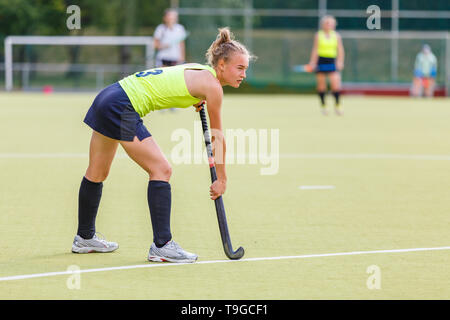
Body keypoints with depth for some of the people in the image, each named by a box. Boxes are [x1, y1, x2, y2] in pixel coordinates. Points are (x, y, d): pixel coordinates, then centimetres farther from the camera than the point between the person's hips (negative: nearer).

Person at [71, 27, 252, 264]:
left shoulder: (196, 71, 13)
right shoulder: (212, 86, -12)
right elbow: (218, 137, -5)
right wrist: (221, 178, 5)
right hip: (121, 108, -10)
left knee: (97, 174, 20)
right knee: (161, 170, -9)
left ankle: (84, 238, 34)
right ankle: (161, 245, -9)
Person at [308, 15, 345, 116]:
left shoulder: (336, 36, 5)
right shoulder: (318, 35, 2)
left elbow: (340, 50, 6)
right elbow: (315, 49, 1)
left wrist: (340, 62, -3)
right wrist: (313, 62, -5)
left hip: (332, 61, 1)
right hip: (321, 61, -1)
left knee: (336, 84, -12)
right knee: (321, 85, 4)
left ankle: (337, 105, -4)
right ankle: (323, 105, 16)